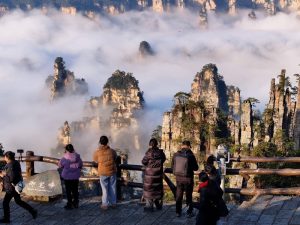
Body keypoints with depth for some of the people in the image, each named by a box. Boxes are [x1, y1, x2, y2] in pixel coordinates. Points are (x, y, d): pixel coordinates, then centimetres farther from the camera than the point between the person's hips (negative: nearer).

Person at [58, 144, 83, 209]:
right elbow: (81, 166, 2)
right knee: (75, 190, 16)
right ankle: (76, 204, 25)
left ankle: (70, 205, 15)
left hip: (67, 177, -3)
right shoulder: (78, 157, -10)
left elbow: (60, 166, -3)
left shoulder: (64, 159, -20)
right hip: (76, 176, 3)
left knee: (68, 191, 9)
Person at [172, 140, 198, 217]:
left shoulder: (176, 155, -7)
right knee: (188, 196, 10)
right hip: (188, 178, -3)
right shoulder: (190, 155, -17)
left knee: (178, 196, 15)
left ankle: (178, 212, 22)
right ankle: (189, 212, 16)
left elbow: (173, 166, 4)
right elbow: (196, 168, -7)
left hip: (178, 177, 3)